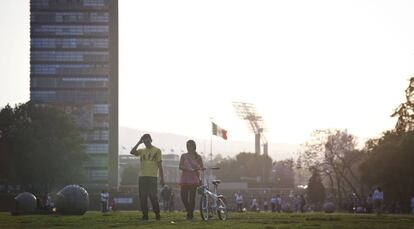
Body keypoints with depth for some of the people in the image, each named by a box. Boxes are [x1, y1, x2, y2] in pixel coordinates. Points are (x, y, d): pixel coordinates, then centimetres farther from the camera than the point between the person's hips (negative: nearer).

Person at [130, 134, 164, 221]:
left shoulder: (157, 151, 6)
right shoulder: (141, 151, 15)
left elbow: (160, 165, 4)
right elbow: (132, 152, -4)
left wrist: (162, 178, -1)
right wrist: (139, 143, -3)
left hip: (152, 177, -4)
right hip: (142, 177, 4)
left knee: (153, 196, -9)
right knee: (142, 197, 1)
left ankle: (157, 214, -3)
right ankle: (145, 214, 5)